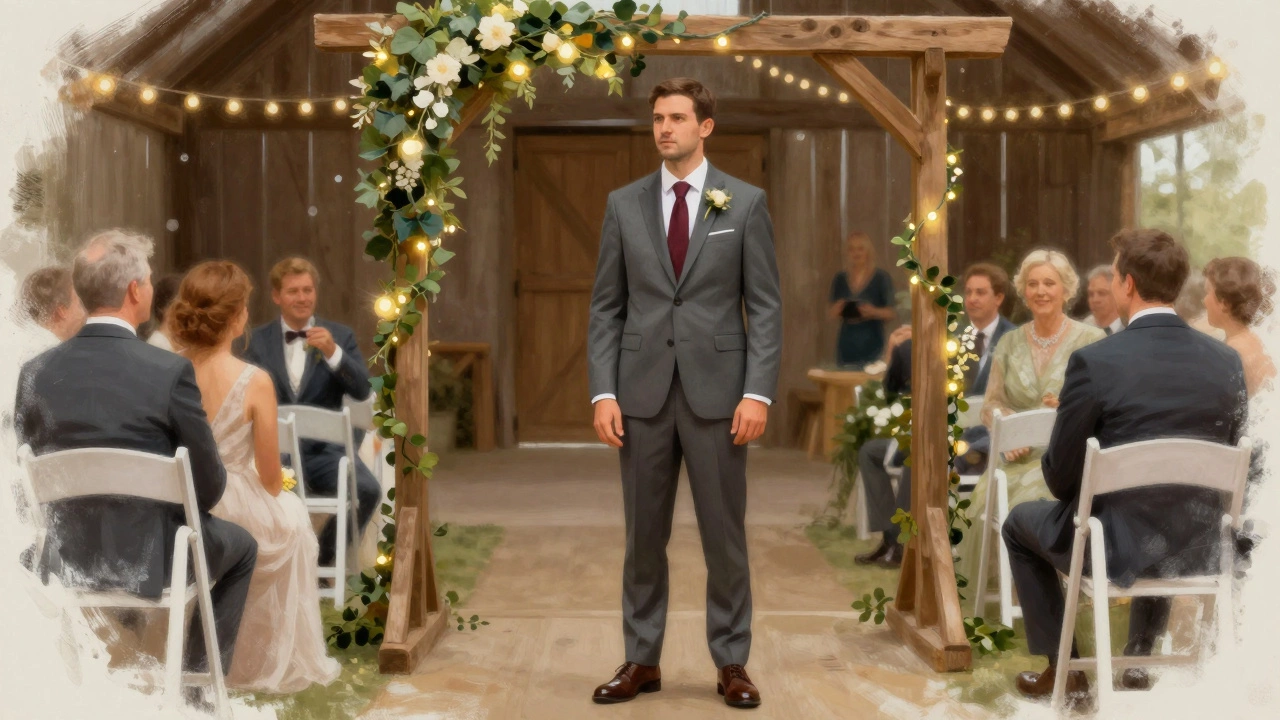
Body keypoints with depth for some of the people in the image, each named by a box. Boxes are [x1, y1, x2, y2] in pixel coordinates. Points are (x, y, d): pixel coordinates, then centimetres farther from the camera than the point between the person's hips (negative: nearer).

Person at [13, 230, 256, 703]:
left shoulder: (35, 374, -7)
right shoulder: (170, 372, -18)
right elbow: (209, 486, -10)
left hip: (67, 561, 4)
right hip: (152, 560, -4)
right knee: (240, 546, 26)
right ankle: (199, 681, 26)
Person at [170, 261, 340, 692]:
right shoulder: (254, 382, -19)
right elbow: (272, 479, -10)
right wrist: (273, 490, 13)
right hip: (236, 517, -4)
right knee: (293, 515, 31)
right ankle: (282, 660, 44)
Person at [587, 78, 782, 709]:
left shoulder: (745, 203, 1)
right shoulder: (624, 204, 6)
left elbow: (765, 307, -1)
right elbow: (606, 307, 6)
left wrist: (758, 393, -10)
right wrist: (603, 392, -3)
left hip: (716, 391, -2)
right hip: (642, 392, 2)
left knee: (724, 535, 5)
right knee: (643, 535, 9)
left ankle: (732, 663, 17)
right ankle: (641, 661, 20)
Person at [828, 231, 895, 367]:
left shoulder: (881, 278, -1)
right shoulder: (839, 279, 9)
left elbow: (893, 313, -3)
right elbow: (831, 312, 13)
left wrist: (874, 312, -21)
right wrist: (836, 311, -10)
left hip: (872, 344, -3)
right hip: (847, 345, 3)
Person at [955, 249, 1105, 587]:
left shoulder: (1091, 341, 3)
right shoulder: (1010, 344, 15)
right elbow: (991, 404, 14)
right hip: (1020, 456, 3)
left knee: (1032, 496, -33)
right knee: (987, 494, -28)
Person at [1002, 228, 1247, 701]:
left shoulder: (1094, 362, -19)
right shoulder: (1227, 362, -4)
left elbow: (1060, 477, -11)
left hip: (1117, 547, -4)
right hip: (1198, 550, 5)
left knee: (1020, 523, 26)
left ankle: (1063, 669, 26)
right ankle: (1140, 662, 44)